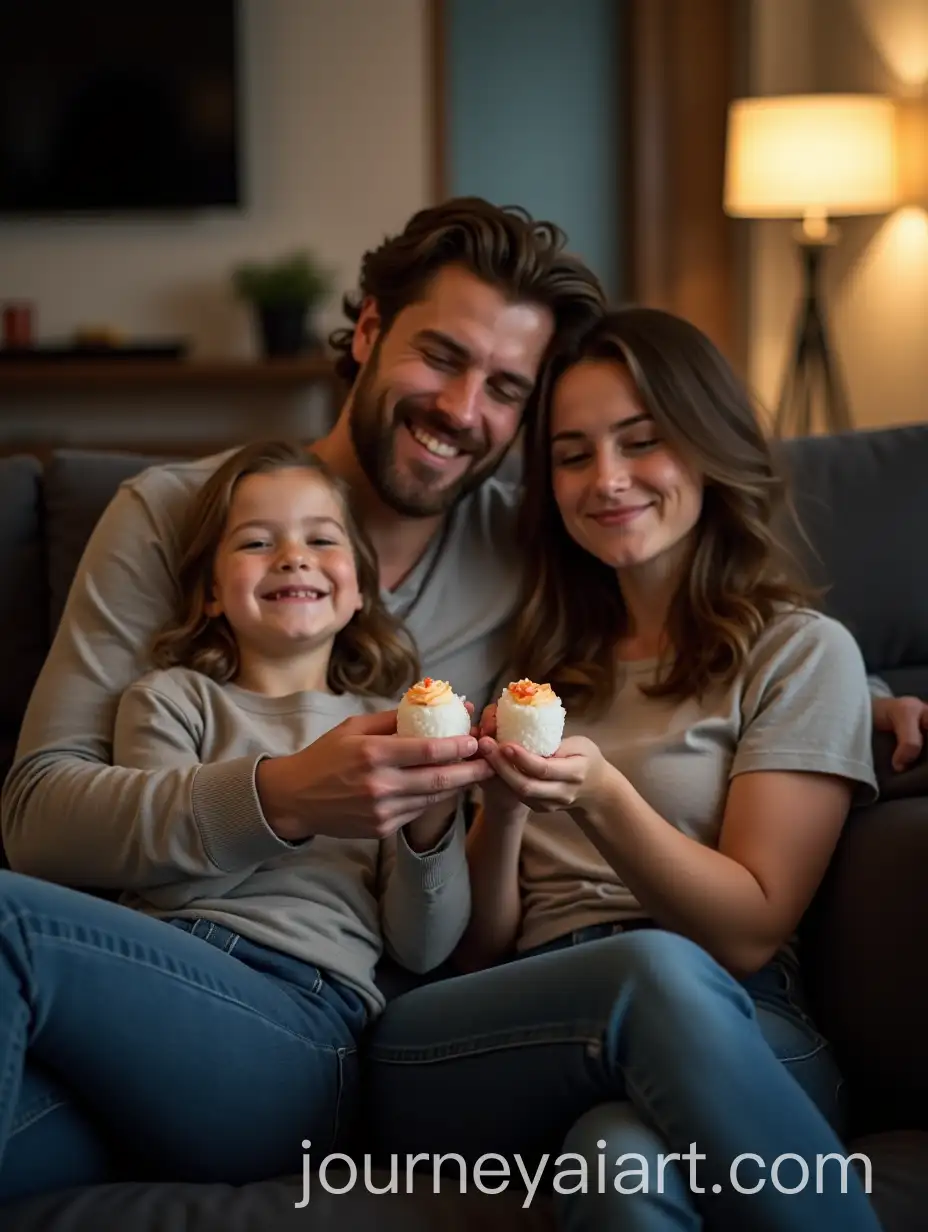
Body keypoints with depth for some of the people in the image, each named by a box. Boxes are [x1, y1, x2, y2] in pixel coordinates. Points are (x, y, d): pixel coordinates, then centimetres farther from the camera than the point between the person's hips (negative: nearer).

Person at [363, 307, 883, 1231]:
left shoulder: (801, 652, 11)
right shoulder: (544, 662, 24)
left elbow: (748, 933, 1)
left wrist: (599, 795, -14)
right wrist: (502, 806, -3)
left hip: (741, 1036, -3)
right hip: (527, 1031, 3)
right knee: (654, 969, -36)